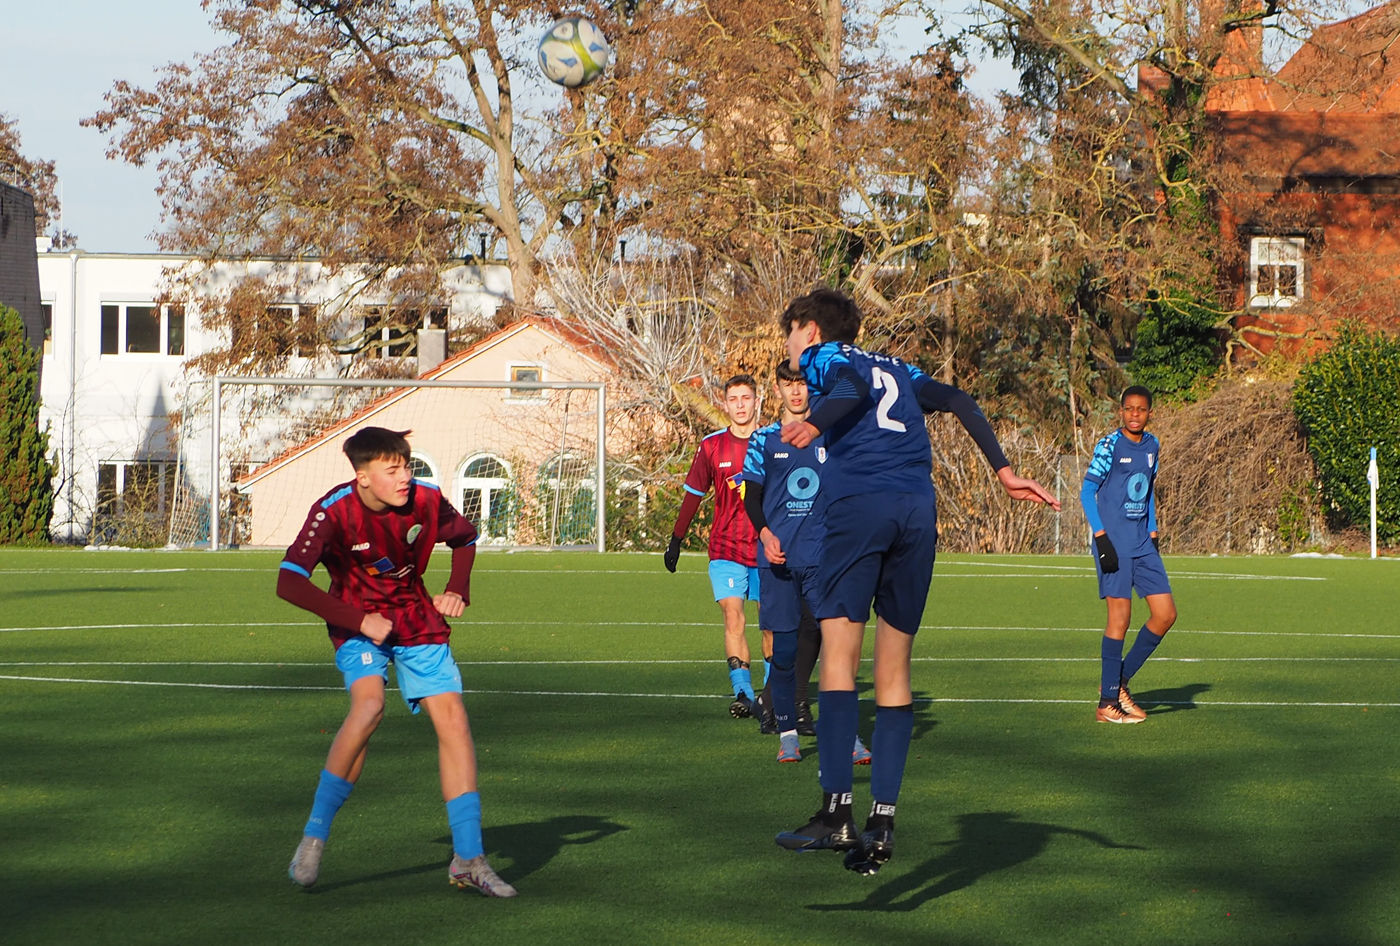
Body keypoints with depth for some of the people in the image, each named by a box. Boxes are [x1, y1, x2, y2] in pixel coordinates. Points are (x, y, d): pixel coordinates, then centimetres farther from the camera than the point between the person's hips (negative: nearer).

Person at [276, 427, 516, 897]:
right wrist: (360, 620, -27)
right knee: (369, 705, -30)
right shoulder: (333, 512, -23)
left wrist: (457, 591, -6)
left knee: (453, 718, -9)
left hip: (417, 620, 4)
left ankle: (468, 858, -1)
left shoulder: (425, 500, -13)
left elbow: (465, 537, 10)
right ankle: (314, 837, -18)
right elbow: (289, 582, -29)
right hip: (359, 626, -4)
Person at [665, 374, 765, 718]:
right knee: (733, 618, -13)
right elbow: (693, 494, 10)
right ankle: (743, 693, -16)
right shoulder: (712, 446, 2)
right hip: (726, 548, 0)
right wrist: (676, 540, 10)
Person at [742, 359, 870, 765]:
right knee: (784, 646, 0)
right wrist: (765, 533, -13)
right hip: (778, 558, 0)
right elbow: (751, 495, 5)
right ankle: (787, 732, 10)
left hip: (824, 557, 0)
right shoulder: (763, 440, 8)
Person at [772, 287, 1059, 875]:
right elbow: (959, 403, 19)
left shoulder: (823, 357, 15)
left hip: (858, 505, -5)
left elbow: (853, 388, -7)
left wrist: (813, 424, -26)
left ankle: (836, 810, -17)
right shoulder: (897, 369, 31)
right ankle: (881, 822, 3)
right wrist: (1003, 472, 16)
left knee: (839, 651, -7)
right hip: (919, 512, 5)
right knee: (894, 669, 7)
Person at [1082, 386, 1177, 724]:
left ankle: (1120, 681, 14)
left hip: (1142, 544, 7)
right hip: (1115, 544, -7)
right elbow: (1087, 492, -9)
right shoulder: (1109, 446, -8)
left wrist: (1153, 534, 17)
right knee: (1120, 616, -9)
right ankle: (1107, 703, -3)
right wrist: (1101, 537, -16)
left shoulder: (1152, 446, 12)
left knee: (1166, 613, 1)